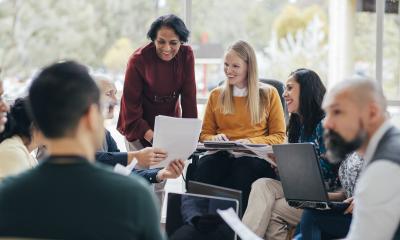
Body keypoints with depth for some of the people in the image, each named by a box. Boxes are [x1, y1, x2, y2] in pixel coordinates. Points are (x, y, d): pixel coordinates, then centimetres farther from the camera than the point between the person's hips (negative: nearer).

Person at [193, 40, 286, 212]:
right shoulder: (216, 96, 21)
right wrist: (215, 139, -1)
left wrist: (250, 142, -9)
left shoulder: (268, 94, 13)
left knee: (243, 168, -39)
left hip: (255, 156, -2)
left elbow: (279, 136, 9)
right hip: (221, 155, 2)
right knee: (205, 166, -36)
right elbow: (205, 134, 24)